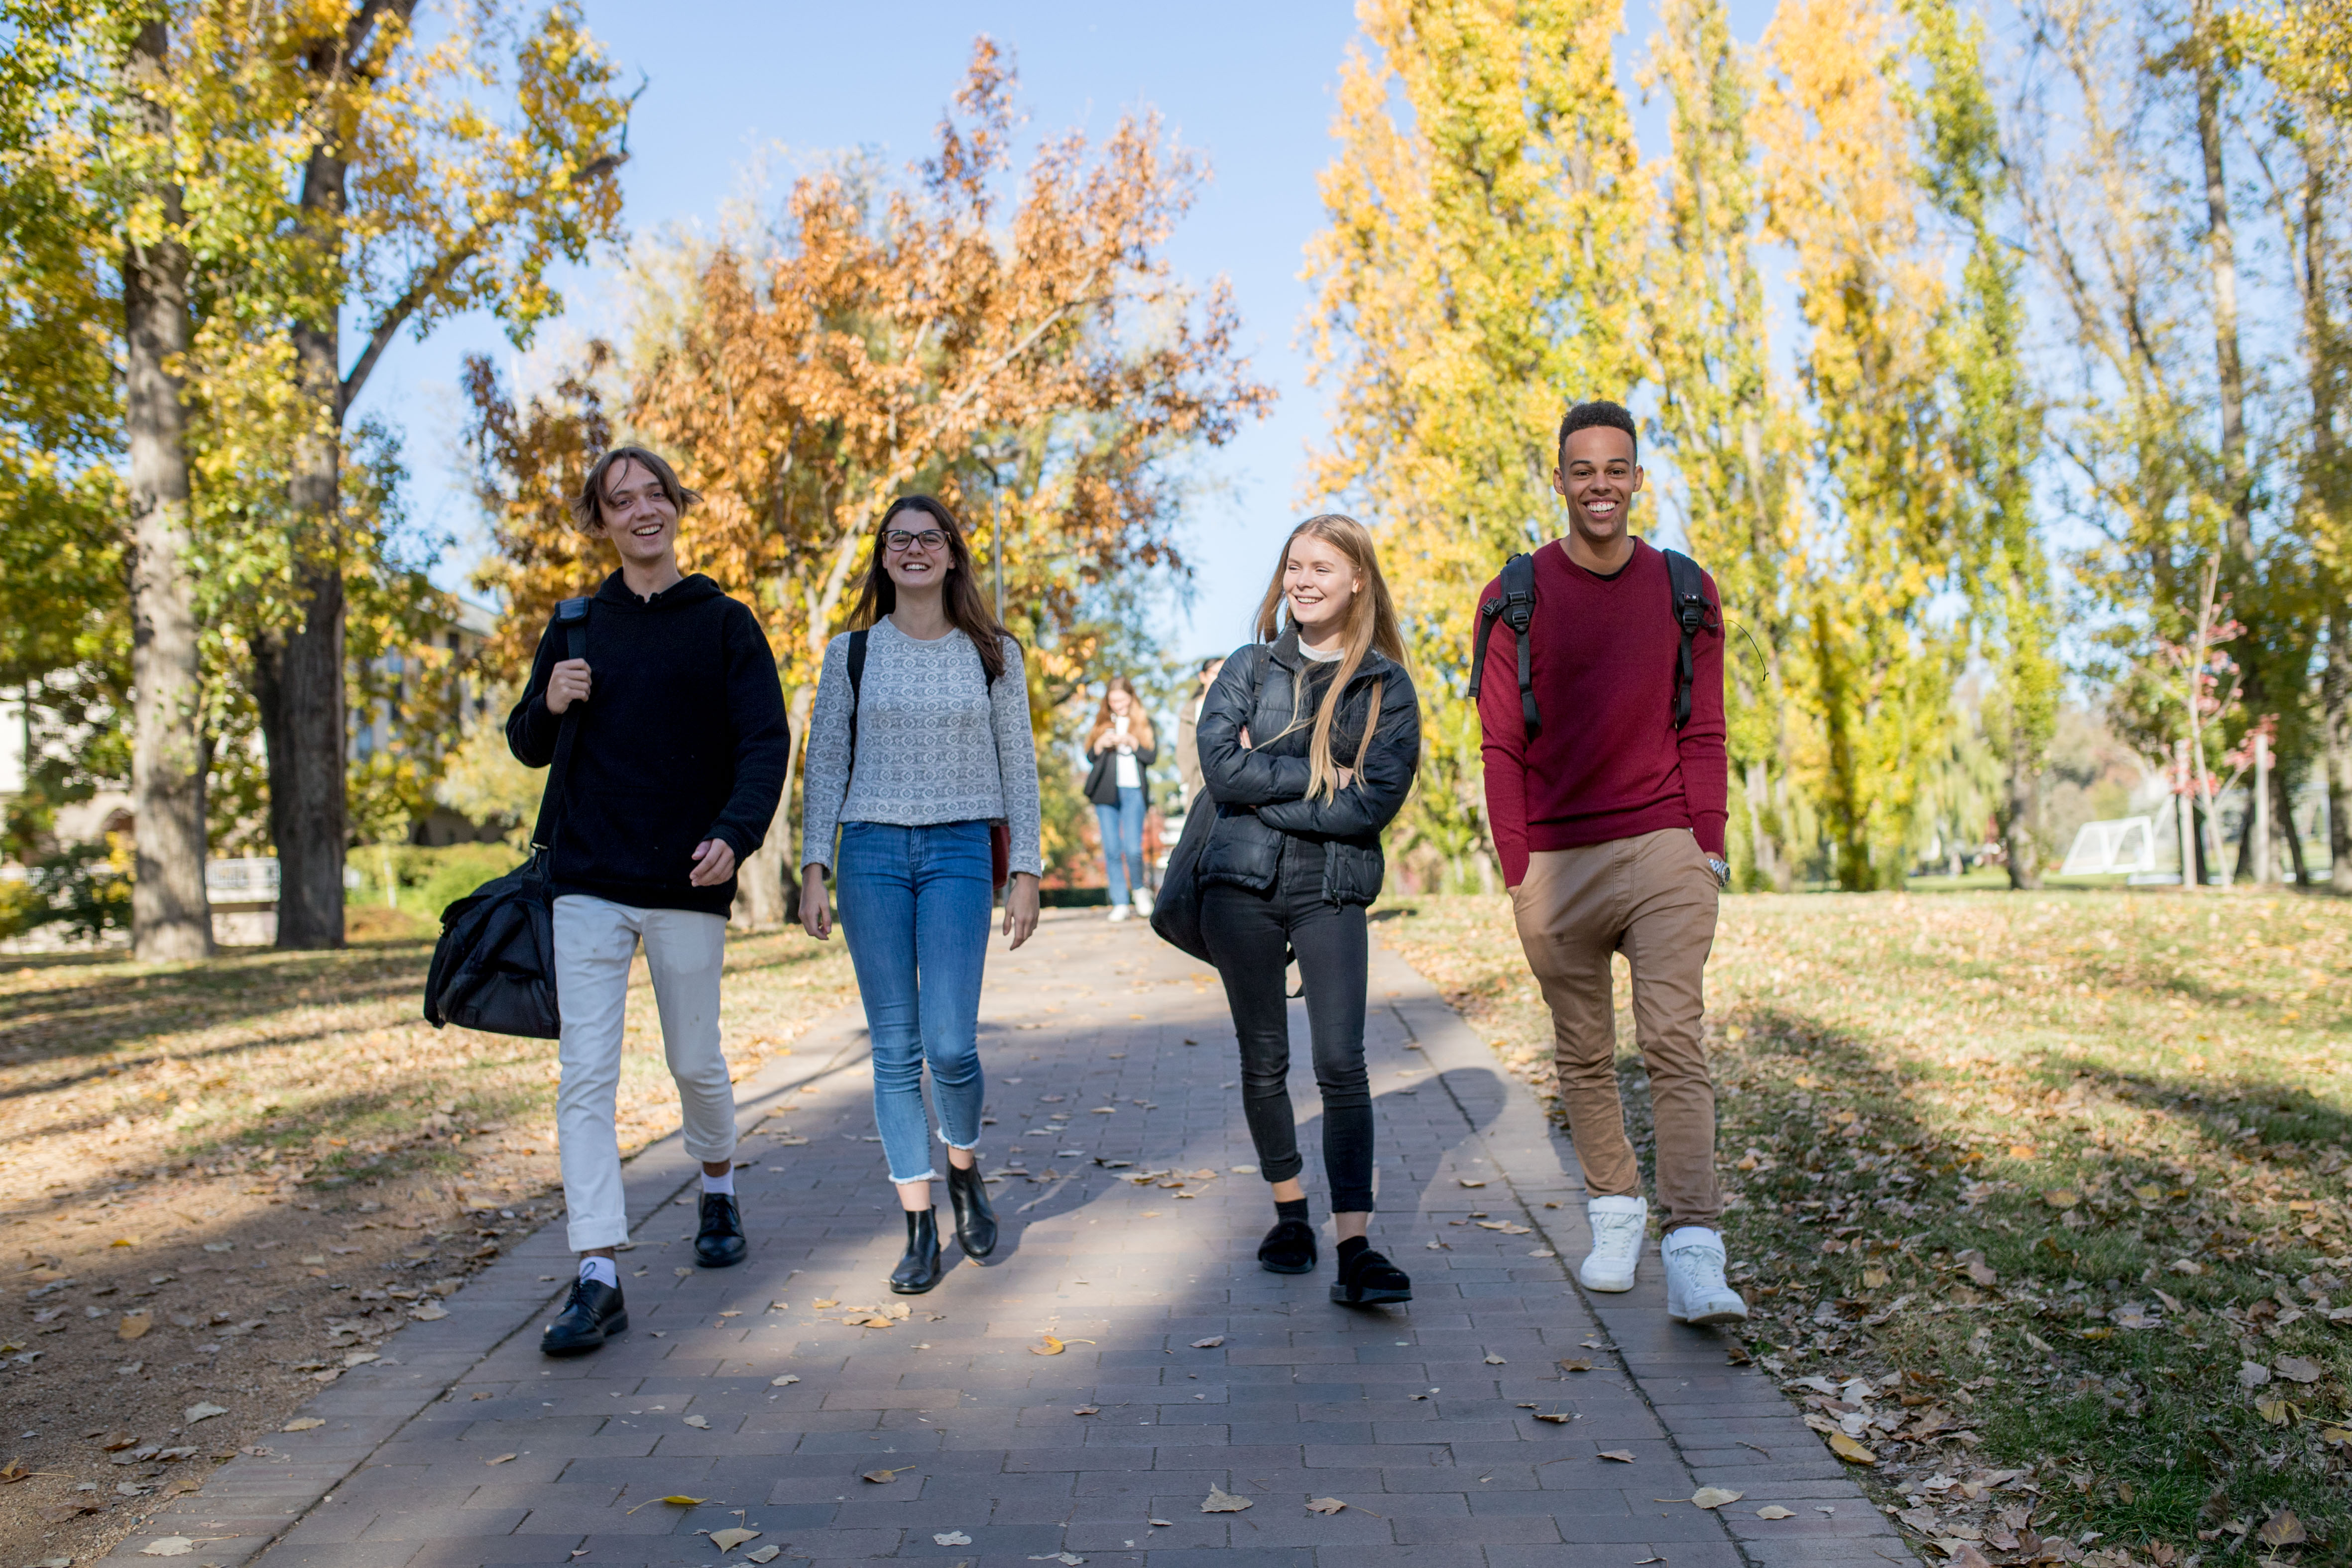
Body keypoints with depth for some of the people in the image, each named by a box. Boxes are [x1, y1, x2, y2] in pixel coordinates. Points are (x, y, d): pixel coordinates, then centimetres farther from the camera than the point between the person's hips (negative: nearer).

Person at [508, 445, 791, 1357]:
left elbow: (766, 742, -6)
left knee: (695, 1061, 12)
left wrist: (735, 834, -24)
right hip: (589, 881, 2)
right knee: (584, 1077, -6)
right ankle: (598, 1281, -4)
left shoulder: (725, 625, 1)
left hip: (688, 883, -2)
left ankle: (719, 1192, 40)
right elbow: (527, 748, 17)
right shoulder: (577, 628, 10)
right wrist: (550, 706, -7)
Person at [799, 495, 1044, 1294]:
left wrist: (1025, 871, 2)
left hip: (959, 852, -1)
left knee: (950, 1042, -11)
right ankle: (920, 1229, 11)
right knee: (895, 1047, 1)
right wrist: (814, 869, 0)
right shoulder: (851, 653, 8)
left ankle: (965, 1169, 20)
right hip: (872, 852, 1)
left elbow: (1018, 767, 7)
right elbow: (825, 764, 8)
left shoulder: (993, 654, 7)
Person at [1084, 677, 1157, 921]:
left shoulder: (1144, 722, 11)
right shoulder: (1102, 722, 16)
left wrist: (1131, 742, -13)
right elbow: (1090, 756, 10)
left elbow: (1152, 756, 1)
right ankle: (1120, 903, 4)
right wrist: (1102, 743, -9)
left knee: (1133, 848, -12)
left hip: (1133, 791, -2)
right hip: (1106, 791, 2)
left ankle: (1139, 889, 14)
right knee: (1112, 850, -1)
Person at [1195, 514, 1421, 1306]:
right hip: (1241, 884, 2)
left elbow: (1374, 803, -9)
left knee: (1341, 1063, -10)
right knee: (1263, 1061, 9)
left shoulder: (1387, 687, 2)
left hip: (1333, 892, -2)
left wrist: (1265, 784, -8)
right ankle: (1289, 1212, 27)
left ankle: (1355, 1248, -9)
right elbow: (1221, 766, -8)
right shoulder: (1249, 667, 7)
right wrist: (1321, 776, -10)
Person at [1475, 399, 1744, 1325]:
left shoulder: (1685, 592, 8)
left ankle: (1692, 1257, -13)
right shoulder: (1517, 598, 3)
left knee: (1675, 1042, -11)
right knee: (1584, 1055, 10)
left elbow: (1703, 734, 9)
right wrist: (1517, 869, -4)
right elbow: (1501, 745, 3)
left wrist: (1710, 846, -1)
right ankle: (1613, 1213, 27)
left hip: (1664, 850, 0)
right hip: (1558, 861, 1)